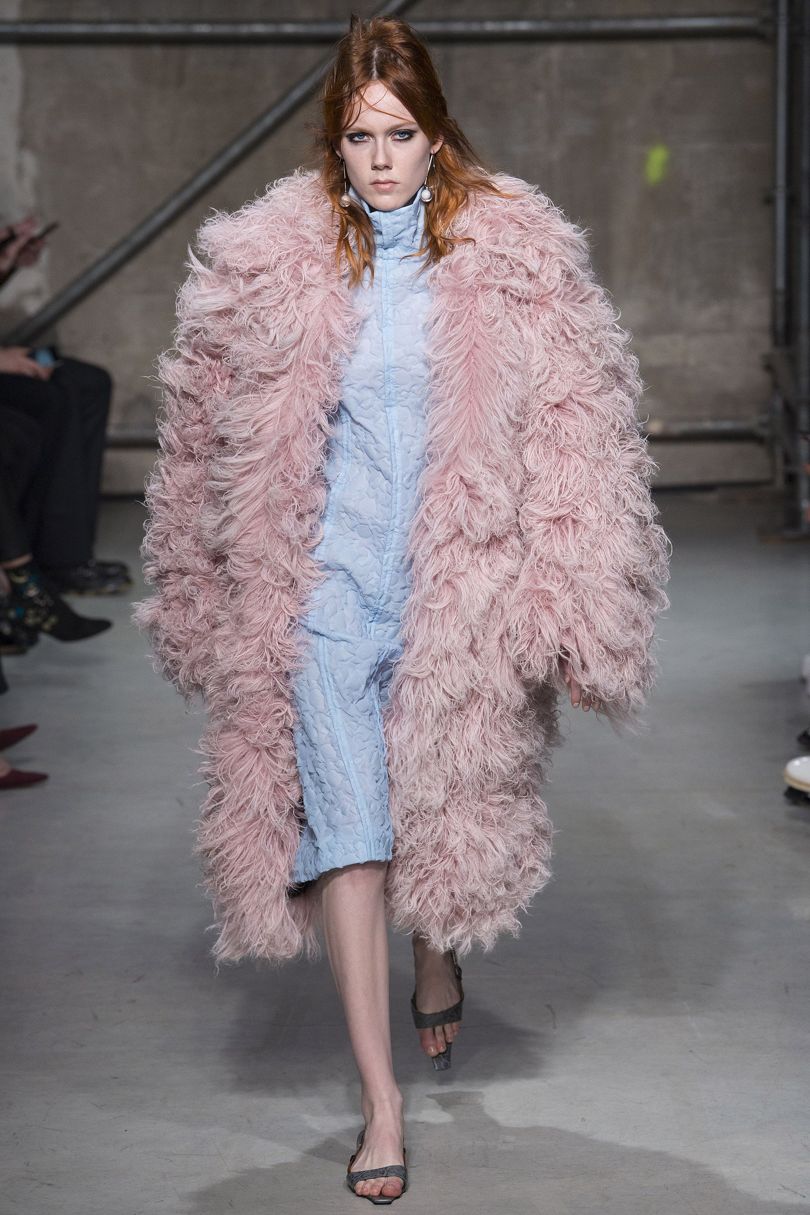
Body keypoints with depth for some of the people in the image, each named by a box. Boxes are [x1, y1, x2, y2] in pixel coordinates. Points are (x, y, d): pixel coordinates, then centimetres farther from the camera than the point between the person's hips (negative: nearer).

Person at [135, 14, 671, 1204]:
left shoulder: (516, 250, -4)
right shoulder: (266, 259, -1)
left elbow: (575, 429, -3)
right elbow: (208, 435, 11)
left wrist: (572, 608, -6)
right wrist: (201, 592, 16)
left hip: (460, 574, 0)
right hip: (326, 579, 0)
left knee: (447, 796, 14)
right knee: (342, 818, -7)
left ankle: (440, 964, 47)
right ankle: (381, 1094, 0)